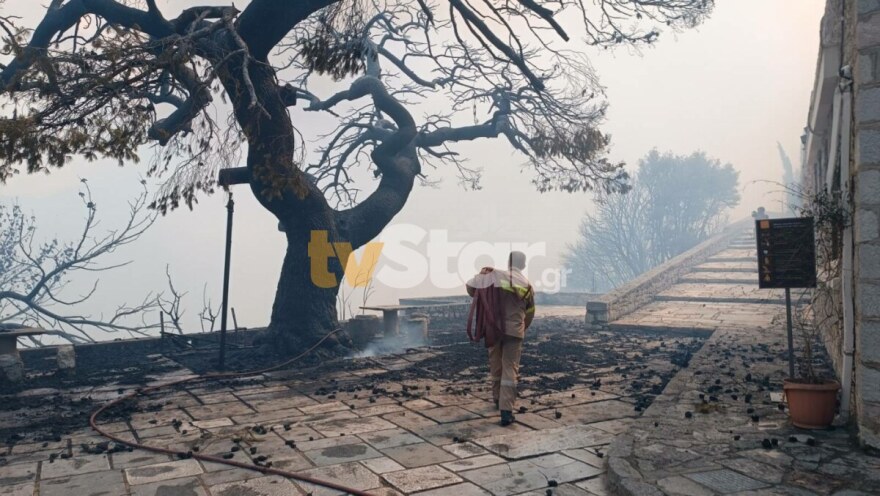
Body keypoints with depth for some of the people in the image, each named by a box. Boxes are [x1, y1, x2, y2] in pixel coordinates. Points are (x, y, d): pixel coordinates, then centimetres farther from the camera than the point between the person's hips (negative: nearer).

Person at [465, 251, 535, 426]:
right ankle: (506, 411, -11)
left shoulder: (495, 276, -1)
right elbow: (530, 313, 14)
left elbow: (470, 286, -2)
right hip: (514, 331, -1)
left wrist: (482, 274, 18)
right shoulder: (527, 286, 5)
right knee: (510, 369, -1)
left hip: (493, 328, 1)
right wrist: (523, 328, 31)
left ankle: (498, 400, 35)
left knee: (496, 365, 18)